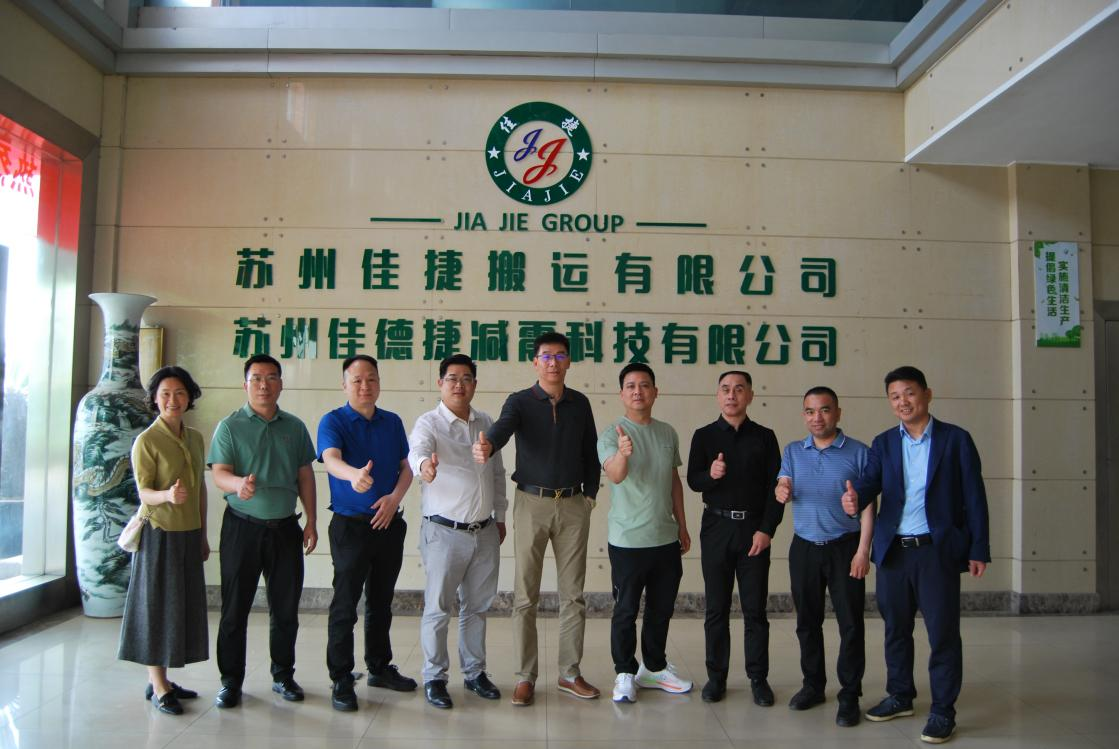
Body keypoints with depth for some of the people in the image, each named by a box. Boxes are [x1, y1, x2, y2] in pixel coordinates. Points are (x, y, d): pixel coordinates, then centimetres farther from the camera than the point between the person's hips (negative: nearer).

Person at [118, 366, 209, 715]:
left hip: (189, 535, 6)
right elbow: (144, 493, -13)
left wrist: (203, 535, 16)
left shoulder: (195, 437, 9)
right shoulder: (146, 441, -10)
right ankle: (158, 687, 12)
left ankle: (160, 680, 21)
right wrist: (167, 495, -35)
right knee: (157, 605, 2)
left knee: (183, 606, 9)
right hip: (160, 534, -6)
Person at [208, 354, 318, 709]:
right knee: (235, 608, 3)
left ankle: (283, 675, 24)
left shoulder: (295, 427, 9)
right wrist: (238, 484, -35)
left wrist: (311, 521, 6)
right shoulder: (229, 426, -1)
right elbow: (219, 472, -12)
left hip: (285, 527, 3)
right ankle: (231, 681, 17)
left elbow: (305, 475, 11)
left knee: (286, 607, 9)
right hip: (243, 526, -3)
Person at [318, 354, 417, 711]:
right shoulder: (333, 421, -6)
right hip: (350, 525, -5)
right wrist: (354, 475, -48)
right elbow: (331, 459, -25)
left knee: (382, 602, 16)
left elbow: (406, 466, 12)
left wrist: (395, 497, -8)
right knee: (345, 605, -2)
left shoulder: (393, 422, 10)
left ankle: (380, 667, 30)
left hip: (390, 524, 5)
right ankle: (341, 680, 9)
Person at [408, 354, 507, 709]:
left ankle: (474, 672, 30)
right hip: (444, 531, -5)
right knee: (438, 608, 3)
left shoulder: (486, 423, 9)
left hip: (485, 532, 5)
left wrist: (500, 516, 17)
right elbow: (417, 450, -30)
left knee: (477, 606, 15)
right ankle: (434, 677, 19)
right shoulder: (429, 423, -8)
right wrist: (424, 464, -53)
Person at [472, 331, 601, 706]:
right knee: (525, 595, 1)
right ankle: (525, 677, 13)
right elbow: (503, 427, -23)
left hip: (574, 505, 3)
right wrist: (486, 446, -44)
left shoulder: (580, 403, 8)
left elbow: (590, 451, 13)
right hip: (532, 502, -3)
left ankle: (570, 673, 20)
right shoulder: (520, 402, -2)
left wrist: (591, 492, 4)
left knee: (573, 594, 8)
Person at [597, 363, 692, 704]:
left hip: (666, 538, 6)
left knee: (662, 608, 16)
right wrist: (622, 455, -51)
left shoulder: (668, 433, 7)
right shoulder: (612, 434, -10)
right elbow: (615, 474, -29)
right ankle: (625, 673, 19)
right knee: (626, 610, 4)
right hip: (628, 539, -5)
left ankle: (654, 668, 32)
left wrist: (682, 525, 15)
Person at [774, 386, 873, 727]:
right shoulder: (793, 451, 8)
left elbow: (868, 505, -4)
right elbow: (782, 487, -4)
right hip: (804, 547, 4)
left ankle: (849, 695, 13)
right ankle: (813, 685, 27)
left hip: (844, 547, -3)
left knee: (850, 624, 1)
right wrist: (782, 490, -29)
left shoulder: (858, 452, -3)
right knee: (807, 621, 12)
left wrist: (863, 550, -10)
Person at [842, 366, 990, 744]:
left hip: (938, 550, -3)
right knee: (895, 628, 14)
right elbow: (870, 481, -4)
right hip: (893, 551, 4)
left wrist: (979, 550, -5)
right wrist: (855, 498, -28)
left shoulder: (956, 439, 0)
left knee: (943, 632, 2)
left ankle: (943, 711, 15)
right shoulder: (883, 443, 9)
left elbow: (974, 497, -1)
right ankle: (900, 696, 30)